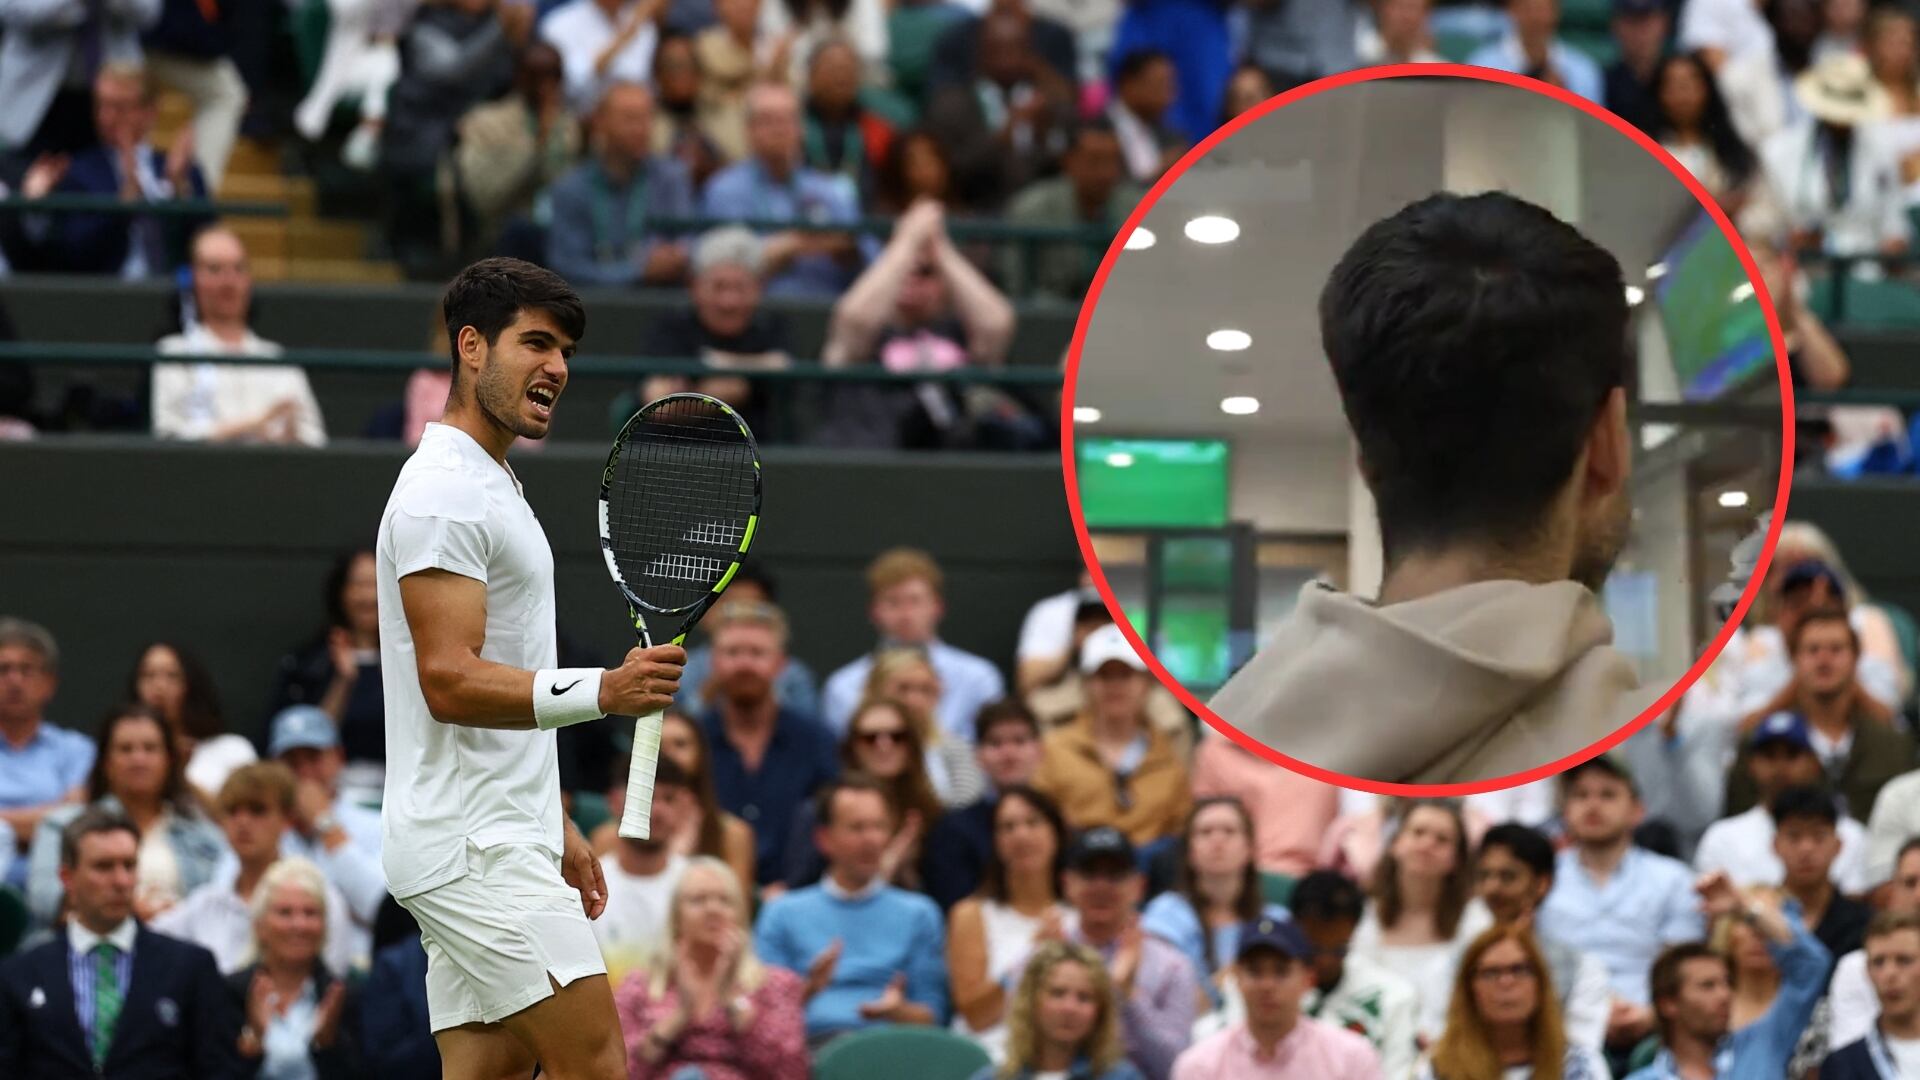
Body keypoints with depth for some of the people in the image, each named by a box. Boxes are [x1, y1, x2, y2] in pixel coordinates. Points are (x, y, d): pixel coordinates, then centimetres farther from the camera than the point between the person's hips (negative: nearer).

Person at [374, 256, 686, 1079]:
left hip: (499, 842, 10)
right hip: (472, 850, -10)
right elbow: (450, 682, -22)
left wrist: (554, 828, 26)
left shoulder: (490, 487, 22)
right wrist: (603, 692, -31)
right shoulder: (442, 492, -12)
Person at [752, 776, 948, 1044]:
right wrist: (808, 990, -10)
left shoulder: (918, 914, 19)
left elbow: (931, 1016, 13)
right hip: (813, 1042, 0)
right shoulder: (784, 913, 17)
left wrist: (897, 1011, -9)